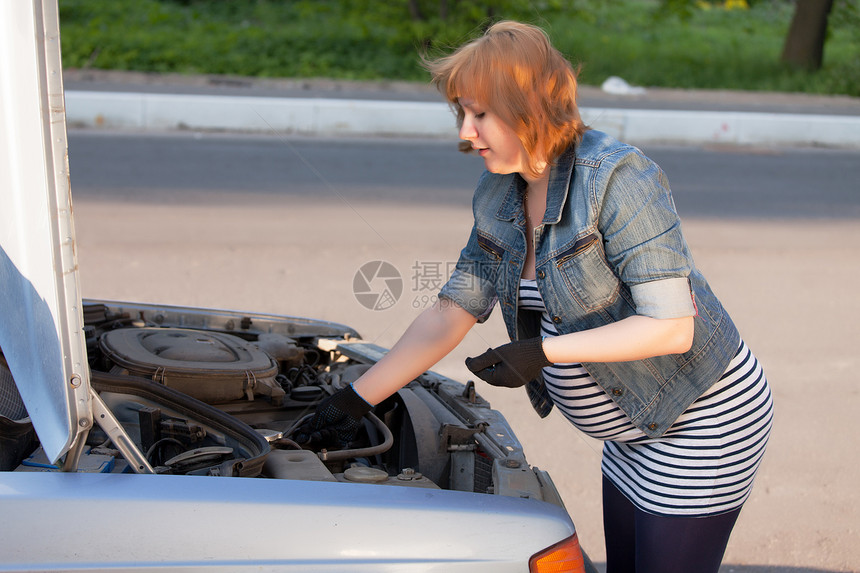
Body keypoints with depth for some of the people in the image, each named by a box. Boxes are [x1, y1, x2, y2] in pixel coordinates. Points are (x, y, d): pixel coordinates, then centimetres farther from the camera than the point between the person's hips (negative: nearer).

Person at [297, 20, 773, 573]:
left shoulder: (619, 178, -25)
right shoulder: (500, 198, 0)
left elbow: (672, 328, -28)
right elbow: (450, 314, 5)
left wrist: (544, 352, -31)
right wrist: (357, 399, 2)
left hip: (704, 422, -8)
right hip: (634, 430, 8)